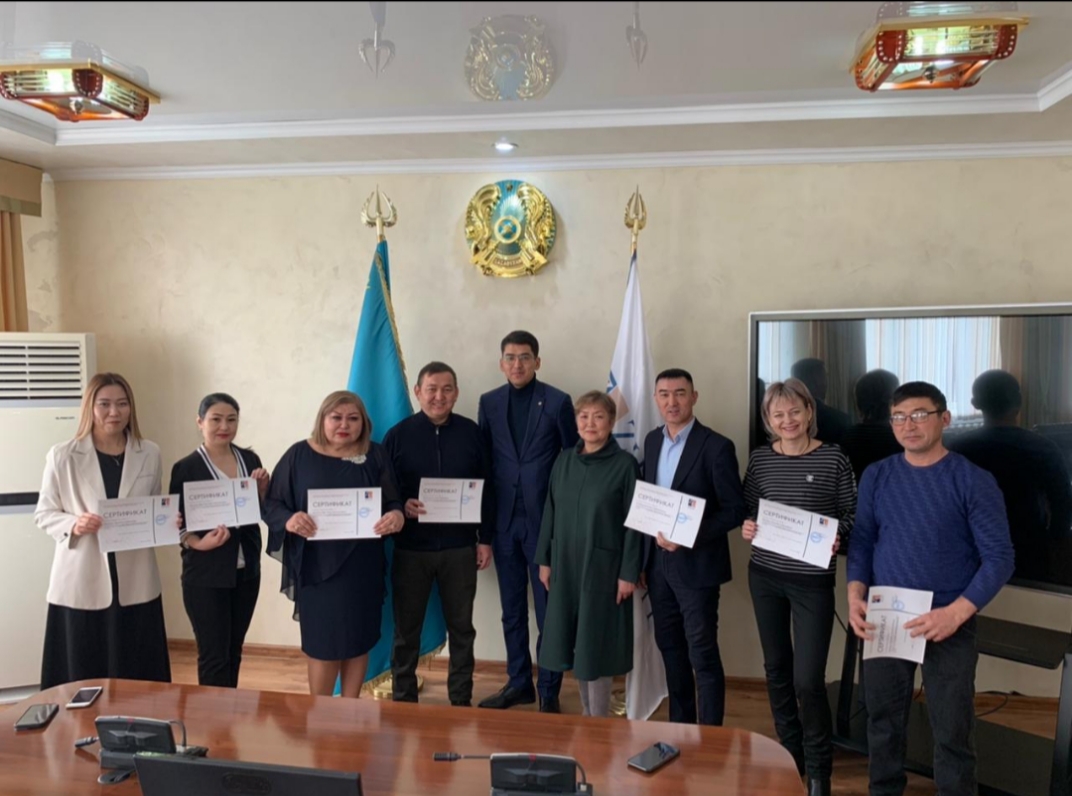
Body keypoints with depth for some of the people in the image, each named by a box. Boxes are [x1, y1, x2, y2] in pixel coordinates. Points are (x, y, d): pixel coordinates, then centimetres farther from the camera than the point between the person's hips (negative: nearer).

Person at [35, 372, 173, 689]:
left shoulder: (149, 454, 5)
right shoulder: (62, 456, -2)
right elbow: (43, 514, 2)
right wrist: (74, 524, -18)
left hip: (135, 583, 2)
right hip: (81, 583, -2)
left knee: (137, 676, 9)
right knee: (82, 676, 5)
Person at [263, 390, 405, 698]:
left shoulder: (375, 456, 3)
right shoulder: (299, 455, -1)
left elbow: (393, 503, 3)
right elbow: (272, 504, -1)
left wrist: (397, 516, -20)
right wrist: (289, 519, -23)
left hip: (362, 566, 2)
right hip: (317, 566, -2)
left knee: (358, 641, 11)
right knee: (323, 644, 4)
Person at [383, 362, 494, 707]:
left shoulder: (470, 433, 1)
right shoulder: (398, 435, -2)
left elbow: (485, 489, 5)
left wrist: (485, 538, 3)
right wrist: (401, 506, -20)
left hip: (459, 547, 1)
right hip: (411, 547, -1)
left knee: (462, 626, 11)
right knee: (407, 627, 10)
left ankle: (461, 699, 26)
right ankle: (403, 699, 26)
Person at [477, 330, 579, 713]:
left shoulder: (557, 402, -5)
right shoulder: (489, 402, 5)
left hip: (546, 519, -3)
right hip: (504, 519, 4)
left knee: (548, 609, 6)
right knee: (512, 608, 14)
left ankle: (548, 690, 20)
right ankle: (518, 682, 29)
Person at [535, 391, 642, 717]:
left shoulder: (625, 464, -8)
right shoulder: (564, 460, 6)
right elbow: (550, 512, 9)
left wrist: (629, 573, -11)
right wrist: (544, 559, 7)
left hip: (603, 566, -5)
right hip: (565, 564, 5)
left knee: (596, 644, 3)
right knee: (574, 643, 12)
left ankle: (599, 720, 18)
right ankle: (586, 713, 28)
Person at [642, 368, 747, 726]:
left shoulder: (716, 446, -13)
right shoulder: (652, 441, 7)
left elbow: (735, 510, -13)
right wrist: (646, 555, 8)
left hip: (696, 565, -6)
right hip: (658, 562, 7)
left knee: (703, 655, 0)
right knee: (670, 648, 17)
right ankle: (679, 725, 33)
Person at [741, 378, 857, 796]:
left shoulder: (833, 458, -7)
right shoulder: (760, 459, 1)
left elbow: (851, 514, -2)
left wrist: (835, 536, -21)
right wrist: (746, 527, -12)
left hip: (813, 580, -3)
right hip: (764, 575, 4)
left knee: (808, 679, -3)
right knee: (776, 667, 15)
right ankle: (790, 754, 35)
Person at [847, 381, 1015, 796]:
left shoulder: (974, 480, -8)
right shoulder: (876, 476, 3)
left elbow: (999, 558, -10)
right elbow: (862, 541, 7)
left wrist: (955, 613, -21)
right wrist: (855, 596, -9)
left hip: (948, 623, -3)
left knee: (952, 730, 6)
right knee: (882, 719, 15)